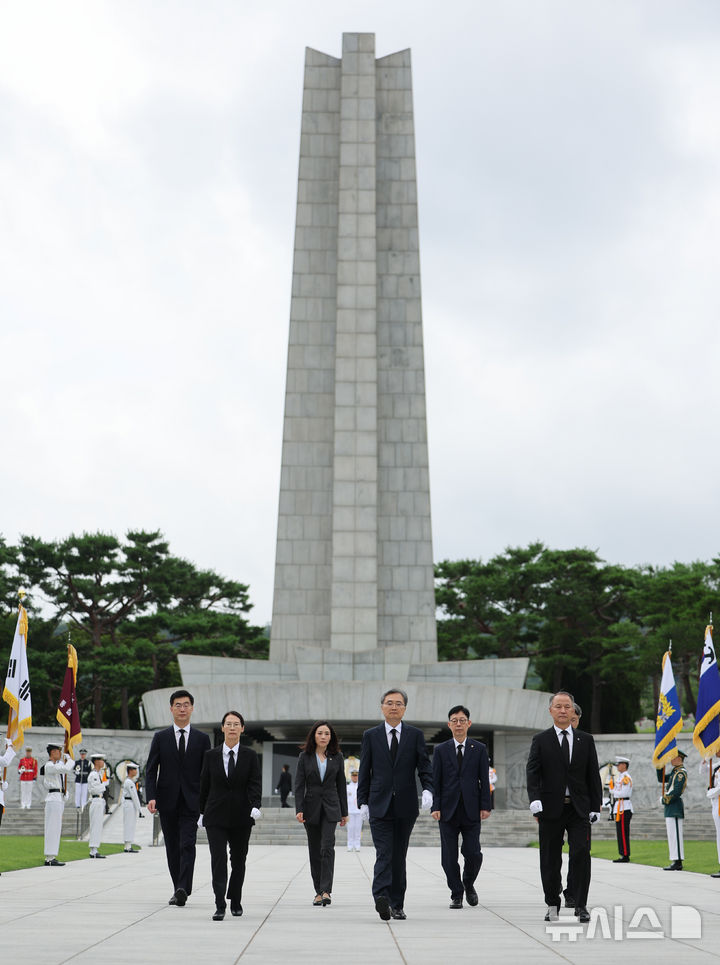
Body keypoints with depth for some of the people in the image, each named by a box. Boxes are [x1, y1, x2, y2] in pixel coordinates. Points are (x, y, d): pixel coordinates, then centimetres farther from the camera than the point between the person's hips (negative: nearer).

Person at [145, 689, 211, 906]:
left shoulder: (202, 739, 6)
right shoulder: (160, 738, 6)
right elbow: (150, 770, 3)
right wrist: (151, 797, -10)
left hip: (191, 801, -1)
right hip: (167, 801, 1)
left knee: (187, 845, -13)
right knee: (172, 848, 8)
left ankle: (183, 889, -17)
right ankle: (178, 890, 18)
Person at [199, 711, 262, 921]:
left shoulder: (250, 755, 1)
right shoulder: (211, 755, 4)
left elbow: (255, 783, -6)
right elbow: (204, 785, 8)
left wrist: (255, 805, -22)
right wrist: (201, 812, 6)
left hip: (241, 816, 0)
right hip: (216, 817, 0)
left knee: (239, 860, 10)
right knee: (218, 860, -9)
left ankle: (236, 902, 25)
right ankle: (220, 905, -9)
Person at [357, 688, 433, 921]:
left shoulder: (415, 735, 6)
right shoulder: (371, 736, 6)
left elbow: (424, 766, 2)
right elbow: (364, 771, 7)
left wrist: (427, 789, -15)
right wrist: (363, 801, 1)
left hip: (406, 806, 1)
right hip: (379, 805, -1)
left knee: (399, 856, 7)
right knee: (384, 854, -13)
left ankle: (397, 905, 15)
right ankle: (381, 898, -24)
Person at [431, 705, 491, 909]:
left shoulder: (479, 749, 7)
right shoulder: (441, 750, 6)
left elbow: (484, 780, 5)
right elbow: (435, 780, 3)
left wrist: (485, 806, -3)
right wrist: (435, 807, -5)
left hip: (471, 810, 0)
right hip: (448, 810, 0)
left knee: (473, 853, -3)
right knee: (449, 856, 2)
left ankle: (468, 884, 25)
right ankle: (456, 894, 16)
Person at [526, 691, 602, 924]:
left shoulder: (585, 740, 9)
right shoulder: (540, 740, 3)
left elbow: (593, 775, 9)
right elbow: (533, 773, -6)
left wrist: (595, 807, 2)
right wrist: (535, 800, -21)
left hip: (579, 808, 1)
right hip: (551, 808, -1)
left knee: (581, 854, -9)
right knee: (550, 860, 5)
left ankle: (581, 905, 1)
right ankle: (552, 904, 19)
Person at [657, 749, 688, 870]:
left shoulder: (681, 772, -13)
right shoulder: (675, 772, 17)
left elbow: (676, 791, -21)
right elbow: (661, 779, 23)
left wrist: (664, 800, -11)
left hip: (674, 807, -10)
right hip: (671, 807, 10)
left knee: (674, 834, -9)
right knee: (672, 834, 10)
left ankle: (677, 863, -9)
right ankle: (676, 862, 13)